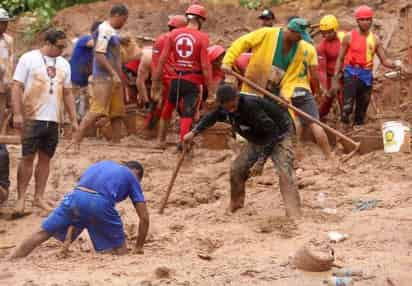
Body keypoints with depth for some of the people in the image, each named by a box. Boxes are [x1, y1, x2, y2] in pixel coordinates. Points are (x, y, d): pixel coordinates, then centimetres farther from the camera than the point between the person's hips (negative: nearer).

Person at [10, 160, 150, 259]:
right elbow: (144, 217, 19)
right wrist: (139, 247, 29)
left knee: (43, 232, 13)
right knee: (120, 250, 13)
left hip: (75, 197, 3)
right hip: (100, 203, -3)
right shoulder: (131, 177, 27)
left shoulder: (102, 164, 38)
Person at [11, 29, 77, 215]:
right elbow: (17, 87, -7)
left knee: (45, 158, 7)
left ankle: (39, 197, 14)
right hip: (32, 118, -5)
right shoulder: (29, 59, -4)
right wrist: (17, 114, -15)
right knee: (28, 157, -5)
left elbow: (67, 93, 19)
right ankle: (21, 198, 2)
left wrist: (73, 119, 15)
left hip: (53, 120, 5)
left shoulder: (64, 64, 13)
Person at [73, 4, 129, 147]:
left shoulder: (112, 31, 16)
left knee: (117, 113, 9)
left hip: (113, 78, 10)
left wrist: (120, 76, 27)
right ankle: (76, 141, -13)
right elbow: (99, 55, -21)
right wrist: (114, 73, -24)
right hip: (103, 78, -10)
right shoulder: (105, 30, -13)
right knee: (97, 111, -14)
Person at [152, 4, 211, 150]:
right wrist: (209, 86, -2)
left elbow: (162, 59, 1)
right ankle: (182, 142, -7)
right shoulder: (202, 37, -8)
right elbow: (205, 66, -11)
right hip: (193, 80, -4)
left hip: (176, 78, 4)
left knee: (168, 109, 21)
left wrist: (156, 80, 9)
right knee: (188, 112, 2)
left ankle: (161, 140, 31)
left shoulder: (174, 33, 1)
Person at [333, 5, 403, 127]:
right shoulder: (349, 37, 0)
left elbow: (384, 60, 9)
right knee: (347, 107, -17)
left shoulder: (375, 39, 8)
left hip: (367, 76, 4)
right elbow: (340, 59, 4)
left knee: (362, 109, 9)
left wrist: (395, 64, -14)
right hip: (351, 75, -3)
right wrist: (335, 80, 0)